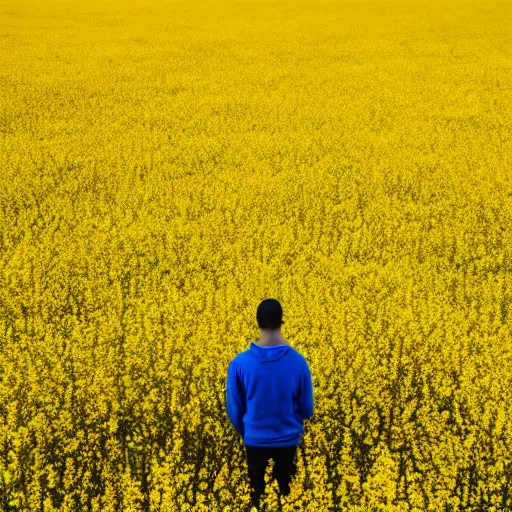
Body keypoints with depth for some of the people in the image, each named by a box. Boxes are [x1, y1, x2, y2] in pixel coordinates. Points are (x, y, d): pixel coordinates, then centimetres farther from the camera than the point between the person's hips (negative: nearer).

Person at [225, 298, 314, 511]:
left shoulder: (240, 362, -19)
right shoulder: (298, 362, -18)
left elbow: (234, 409, -7)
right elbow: (307, 410, -7)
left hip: (255, 439, 0)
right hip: (288, 439, 0)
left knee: (257, 491, 18)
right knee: (285, 489, 18)